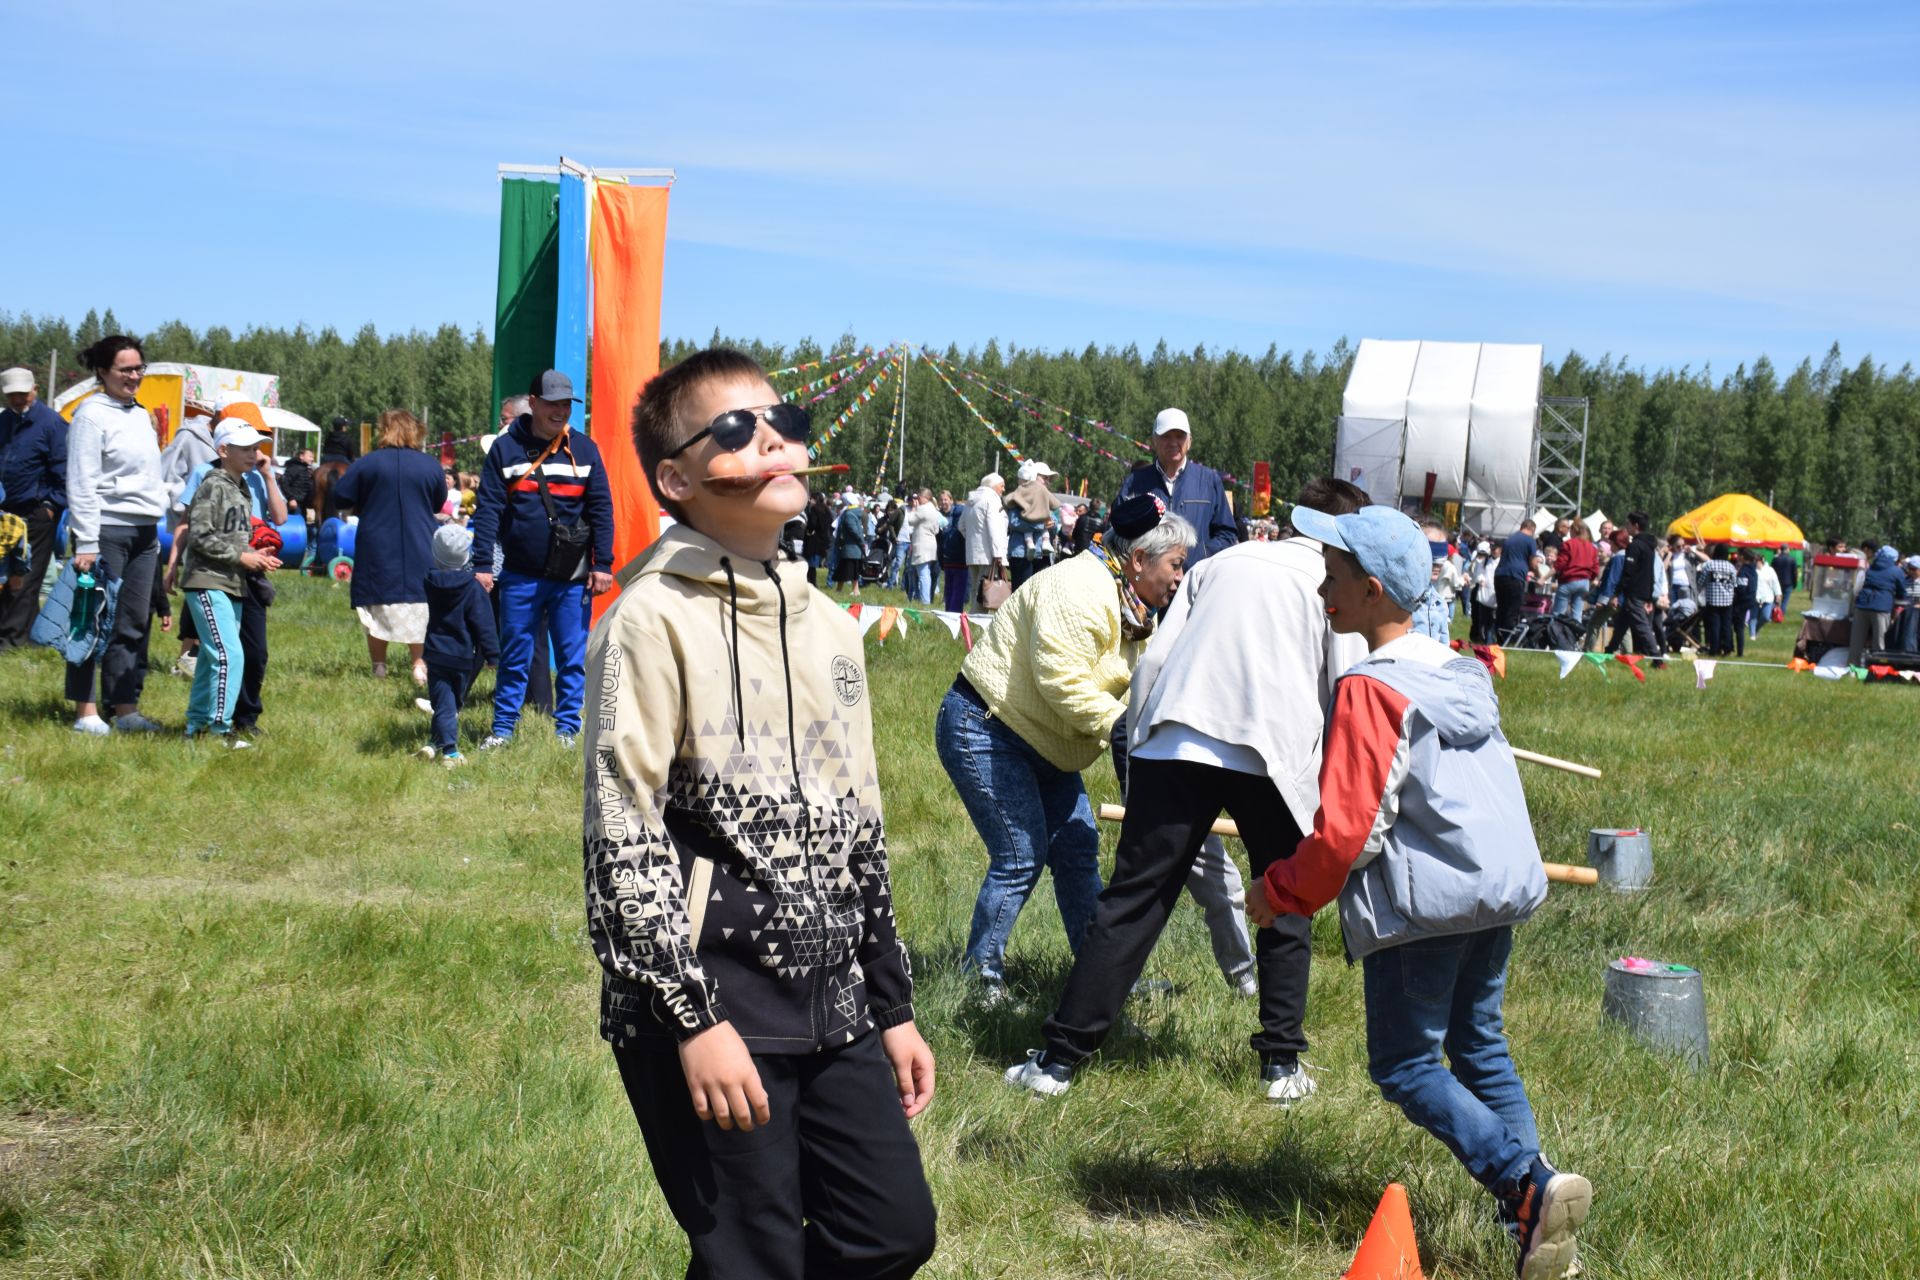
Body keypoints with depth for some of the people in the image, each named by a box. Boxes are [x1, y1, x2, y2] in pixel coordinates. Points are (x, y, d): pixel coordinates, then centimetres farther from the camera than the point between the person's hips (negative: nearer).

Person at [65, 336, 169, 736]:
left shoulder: (141, 413, 16)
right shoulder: (92, 414, -8)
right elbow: (82, 484, -12)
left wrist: (156, 533, 17)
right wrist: (86, 543, -17)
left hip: (144, 532, 8)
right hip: (107, 530, -8)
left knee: (135, 623, 7)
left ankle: (126, 709, 12)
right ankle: (85, 712, 1)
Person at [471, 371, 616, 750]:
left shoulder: (584, 449, 5)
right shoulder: (506, 448, 3)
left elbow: (602, 509, 4)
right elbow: (488, 510, 1)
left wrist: (603, 564, -2)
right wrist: (481, 565, -6)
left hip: (572, 577, 0)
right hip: (520, 576, 0)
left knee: (572, 658, 4)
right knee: (514, 656, 7)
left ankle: (567, 729, 14)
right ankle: (503, 728, 16)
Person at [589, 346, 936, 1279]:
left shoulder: (826, 623, 12)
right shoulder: (654, 618, -10)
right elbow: (622, 835, -14)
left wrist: (892, 1006, 17)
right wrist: (693, 1019, -17)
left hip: (832, 1006, 7)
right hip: (708, 1005, -7)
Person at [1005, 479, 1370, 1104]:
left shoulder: (1221, 560, 23)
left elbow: (1153, 659, 15)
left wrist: (1139, 742, 22)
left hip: (1175, 745, 2)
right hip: (1274, 754, -2)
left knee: (1131, 903, 4)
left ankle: (1059, 1056, 4)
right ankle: (1282, 1063, 18)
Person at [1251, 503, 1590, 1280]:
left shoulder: (1368, 690, -14)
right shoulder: (1465, 675, 12)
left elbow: (1344, 828, -17)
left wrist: (1281, 893, -2)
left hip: (1422, 902, -8)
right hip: (1502, 889, 8)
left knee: (1405, 1065, 2)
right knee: (1478, 1044, 18)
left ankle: (1528, 1185, -14)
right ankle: (1531, 1216, 12)